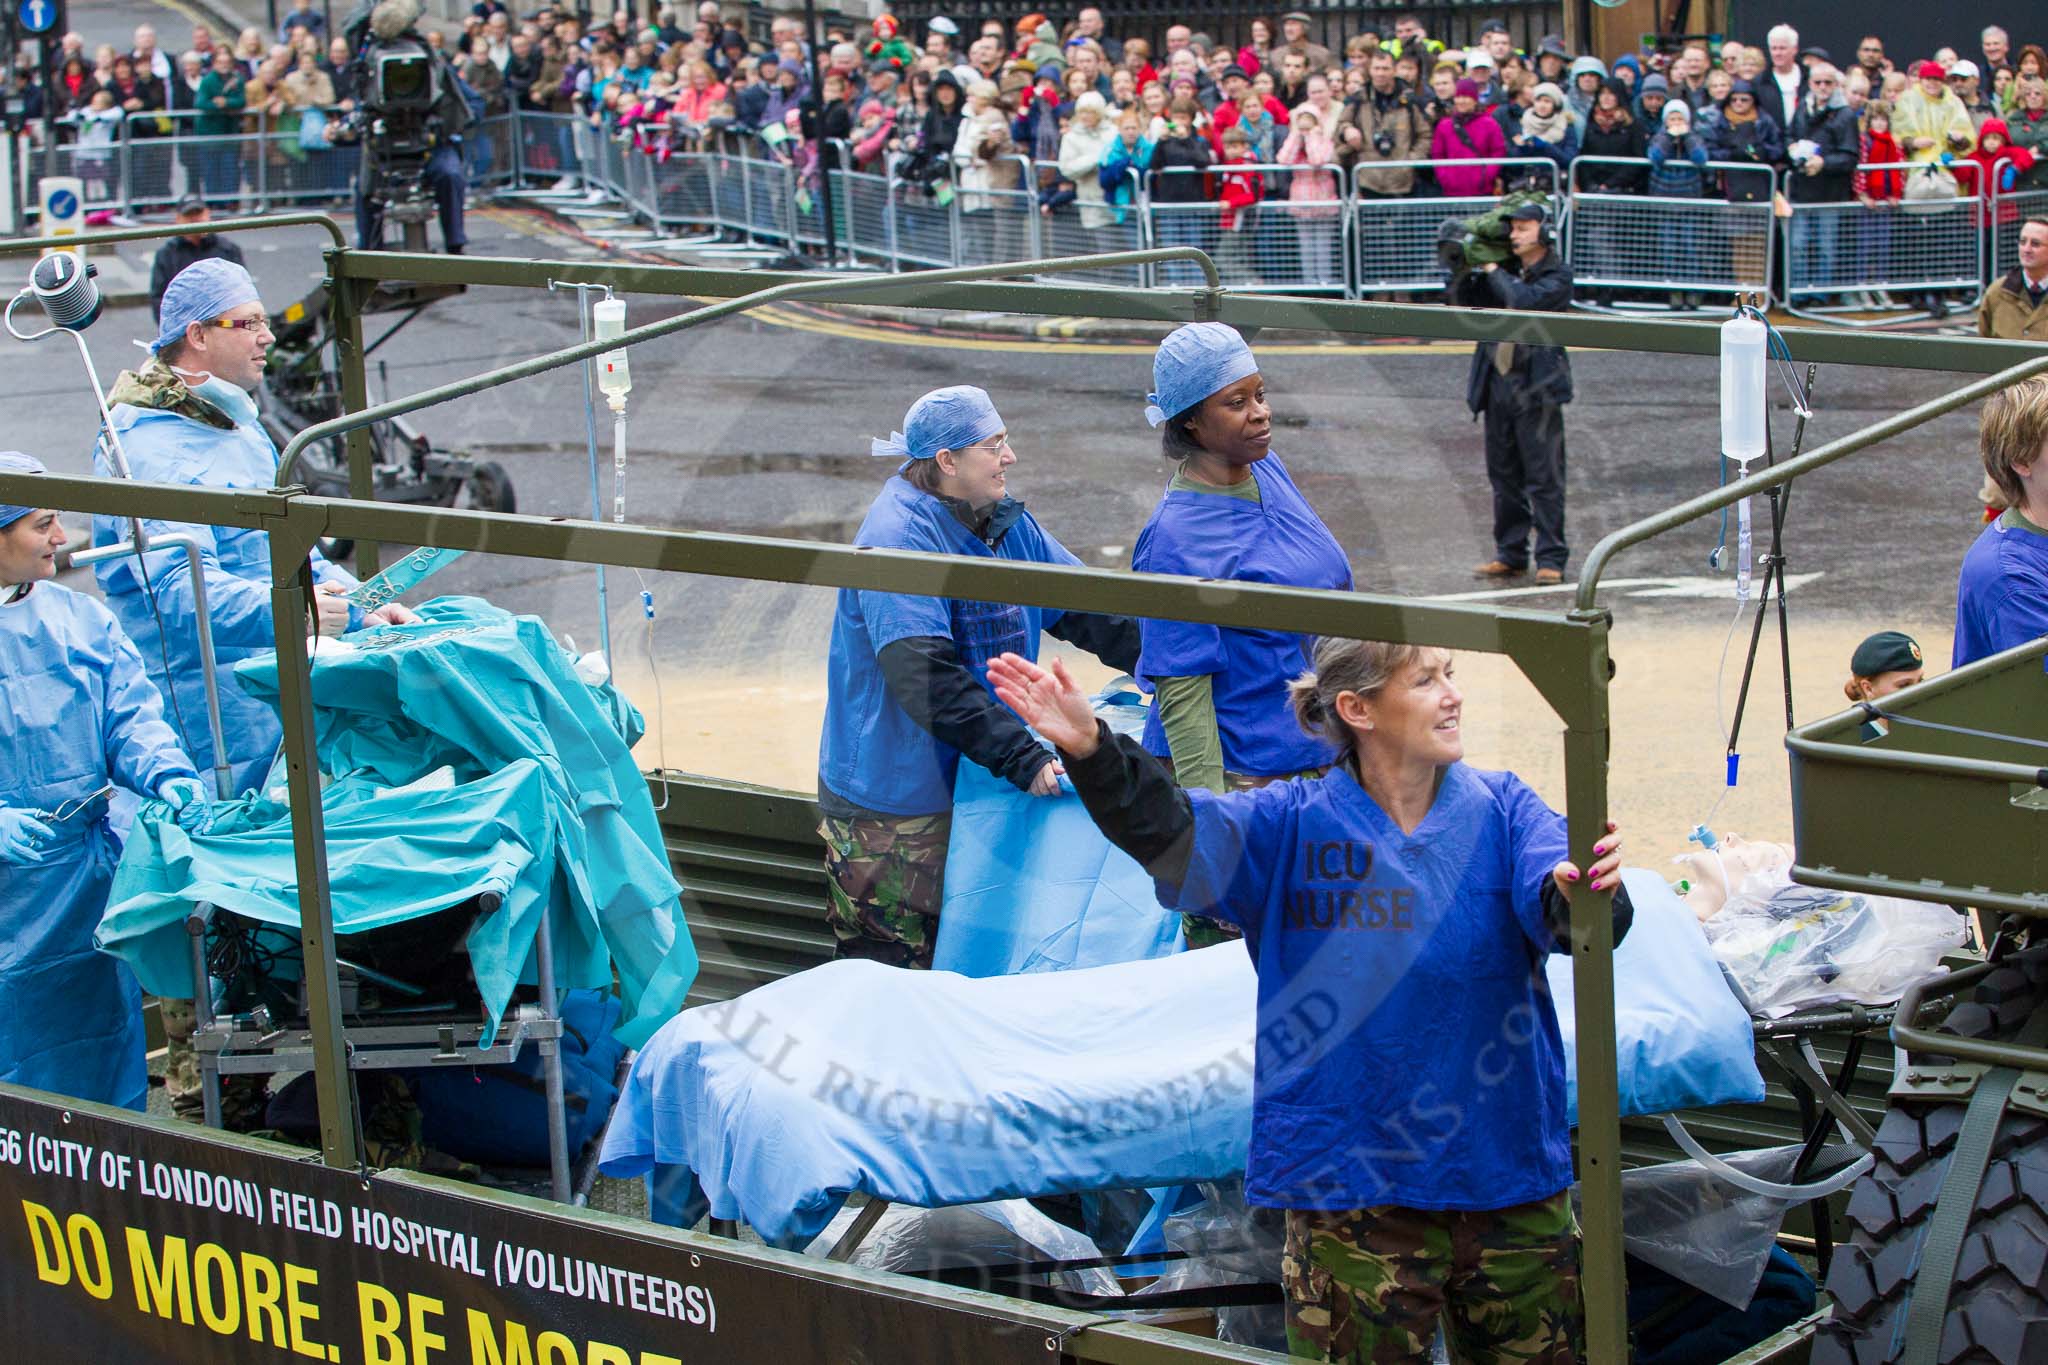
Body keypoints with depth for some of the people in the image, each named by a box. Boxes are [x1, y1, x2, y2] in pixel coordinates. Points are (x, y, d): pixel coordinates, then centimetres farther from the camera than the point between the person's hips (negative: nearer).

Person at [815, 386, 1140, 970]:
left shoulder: (1007, 524, 6)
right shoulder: (898, 536, -22)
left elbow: (1083, 610, 15)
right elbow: (925, 680, -31)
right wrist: (1021, 758, -33)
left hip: (970, 787, 8)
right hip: (892, 805, -8)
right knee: (894, 964, -1)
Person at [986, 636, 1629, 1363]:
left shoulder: (1500, 808, -2)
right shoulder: (1296, 825, -4)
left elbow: (1553, 895, -20)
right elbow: (1176, 835, -20)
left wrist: (1582, 893, -46)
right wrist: (1090, 750, -38)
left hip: (1509, 1176, 2)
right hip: (1349, 1188, -2)